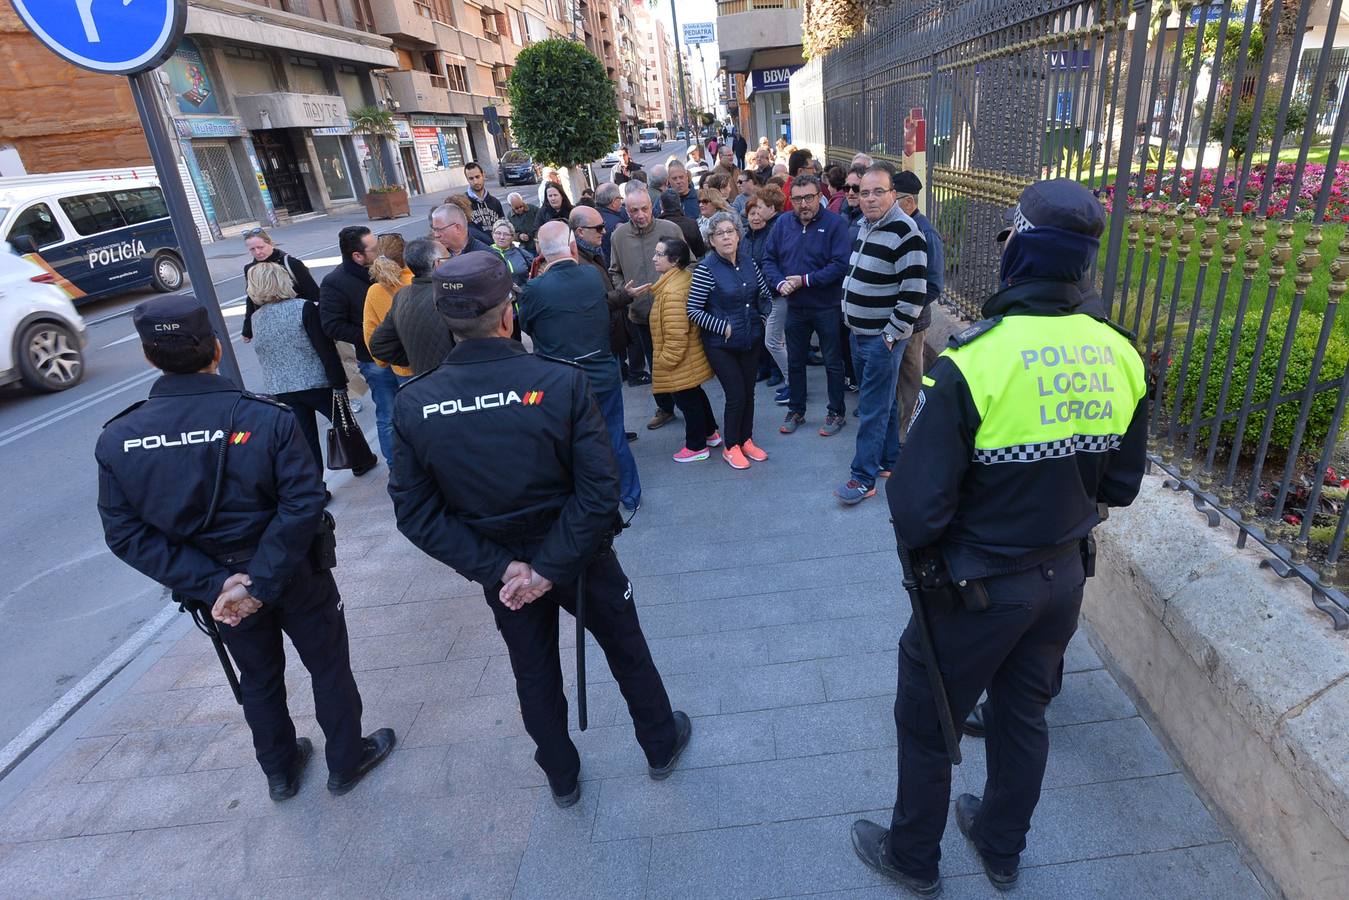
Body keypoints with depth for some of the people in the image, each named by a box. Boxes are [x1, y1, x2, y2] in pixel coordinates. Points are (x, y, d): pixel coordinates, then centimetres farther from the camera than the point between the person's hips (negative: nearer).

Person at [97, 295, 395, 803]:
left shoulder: (116, 440, -12)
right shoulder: (266, 418, -23)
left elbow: (125, 533, -13)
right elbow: (303, 504, -28)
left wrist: (211, 583, -16)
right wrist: (261, 583, -22)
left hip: (214, 589, 4)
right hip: (295, 576, -3)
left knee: (258, 678, 26)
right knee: (328, 666, 19)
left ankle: (280, 771, 45)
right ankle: (346, 762, 37)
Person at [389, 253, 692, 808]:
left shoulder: (413, 404, -15)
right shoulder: (561, 382, -24)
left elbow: (415, 512, -14)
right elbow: (599, 491, -26)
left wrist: (499, 568, -13)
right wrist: (552, 566, -18)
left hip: (501, 569, 2)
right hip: (579, 555, -2)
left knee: (533, 673, 25)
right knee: (627, 651, 24)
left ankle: (561, 778, 47)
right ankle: (661, 746, 47)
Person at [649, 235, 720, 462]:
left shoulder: (672, 291, -27)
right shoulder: (686, 277, 4)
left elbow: (676, 334, -28)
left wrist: (666, 360, -17)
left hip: (681, 361, -10)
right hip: (692, 356, 10)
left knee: (687, 401, 5)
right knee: (696, 395, 24)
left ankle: (697, 447, 20)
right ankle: (711, 433, 40)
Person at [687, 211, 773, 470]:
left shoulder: (748, 261, 2)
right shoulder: (706, 268, -15)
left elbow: (765, 295, 16)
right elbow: (693, 311, -15)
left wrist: (762, 319, 5)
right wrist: (724, 327, -16)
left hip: (751, 341, 5)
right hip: (721, 345, -5)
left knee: (749, 393, 12)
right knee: (736, 396, -3)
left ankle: (746, 440, 31)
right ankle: (731, 447, 17)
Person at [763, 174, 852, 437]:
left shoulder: (834, 224, -12)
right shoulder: (783, 223, 2)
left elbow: (840, 265, -20)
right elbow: (769, 259, 4)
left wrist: (805, 280, -21)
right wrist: (780, 283, -14)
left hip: (827, 307, -4)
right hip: (795, 306, 5)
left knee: (833, 362, 8)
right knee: (795, 361, 15)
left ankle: (837, 413, 23)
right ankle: (796, 410, 31)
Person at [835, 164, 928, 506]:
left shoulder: (904, 232, -18)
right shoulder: (865, 225, 9)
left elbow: (914, 293, -21)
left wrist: (892, 335, -18)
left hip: (883, 338, -8)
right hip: (859, 333, 8)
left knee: (873, 408, -3)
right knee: (883, 401, 18)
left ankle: (864, 477, 5)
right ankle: (890, 460, 31)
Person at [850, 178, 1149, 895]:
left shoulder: (974, 361, -28)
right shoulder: (1120, 358, -7)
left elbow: (917, 504, -26)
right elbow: (1120, 485, 4)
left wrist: (923, 547, -5)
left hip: (979, 587, -6)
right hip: (1065, 577, 6)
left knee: (924, 722, 16)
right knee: (1023, 714, 25)